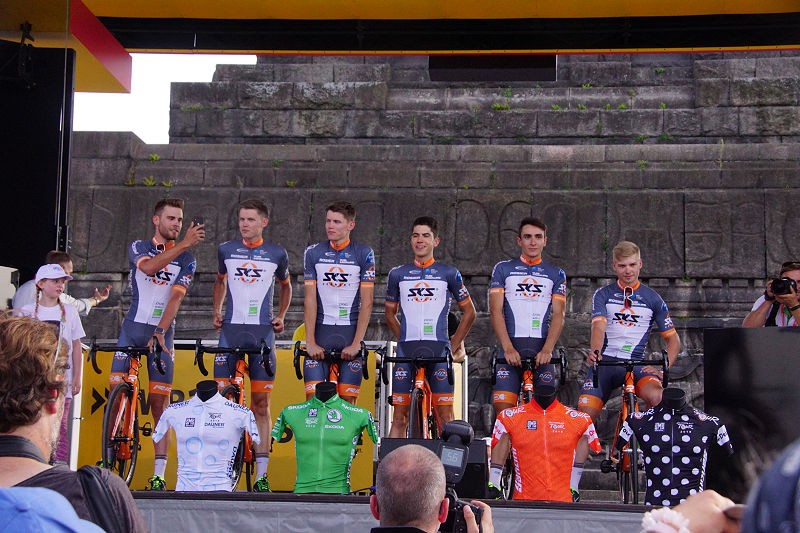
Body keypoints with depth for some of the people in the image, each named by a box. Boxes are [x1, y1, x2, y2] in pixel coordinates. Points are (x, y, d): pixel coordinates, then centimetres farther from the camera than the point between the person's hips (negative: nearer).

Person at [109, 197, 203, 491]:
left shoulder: (187, 260, 3)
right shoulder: (138, 247, 4)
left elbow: (175, 297, -10)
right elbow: (149, 267, -20)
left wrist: (160, 331, -24)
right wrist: (183, 245, -30)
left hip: (162, 333, 0)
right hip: (133, 327, 1)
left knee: (160, 403, -3)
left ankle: (158, 475, -3)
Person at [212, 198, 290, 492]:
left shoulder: (277, 254, 4)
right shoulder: (226, 250, 8)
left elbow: (285, 285, 21)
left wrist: (281, 315, 8)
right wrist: (216, 312, 13)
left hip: (262, 331, -1)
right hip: (231, 328, 1)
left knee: (261, 402, -1)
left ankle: (261, 475, 2)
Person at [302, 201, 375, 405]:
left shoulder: (364, 254, -1)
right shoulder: (313, 253, 3)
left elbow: (366, 302, -4)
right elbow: (310, 299, 0)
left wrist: (356, 343, -11)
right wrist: (310, 342, -8)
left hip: (351, 331, -1)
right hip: (321, 330, 1)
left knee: (348, 400, 0)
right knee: (313, 397, -6)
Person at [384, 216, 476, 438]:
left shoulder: (449, 273, 7)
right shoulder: (397, 274, 12)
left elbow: (469, 312, 13)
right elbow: (390, 314, 21)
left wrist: (453, 344, 7)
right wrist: (405, 340, 10)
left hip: (438, 349, -1)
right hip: (406, 350, 2)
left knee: (445, 414, -5)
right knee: (400, 416, 0)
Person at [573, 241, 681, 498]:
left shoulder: (653, 299, 9)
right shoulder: (603, 295, 7)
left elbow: (673, 339, 9)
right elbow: (599, 326, -11)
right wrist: (594, 351, -33)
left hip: (637, 364, 0)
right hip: (605, 362, 0)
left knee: (657, 397, -32)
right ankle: (572, 484, -4)